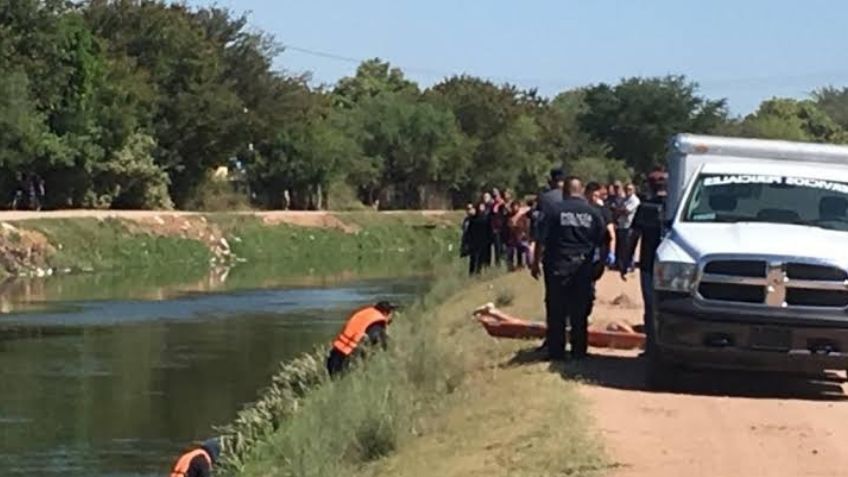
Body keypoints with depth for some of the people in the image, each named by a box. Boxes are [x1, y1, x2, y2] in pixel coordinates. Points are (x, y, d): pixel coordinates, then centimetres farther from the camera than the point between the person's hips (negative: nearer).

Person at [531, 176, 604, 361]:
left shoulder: (553, 210, -6)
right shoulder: (593, 213, 2)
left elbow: (542, 240, -7)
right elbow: (601, 240, 7)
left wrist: (536, 262, 1)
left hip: (558, 266, -2)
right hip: (583, 267, 2)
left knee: (556, 311, 4)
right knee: (580, 312, 9)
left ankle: (556, 351, 4)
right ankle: (579, 351, 11)